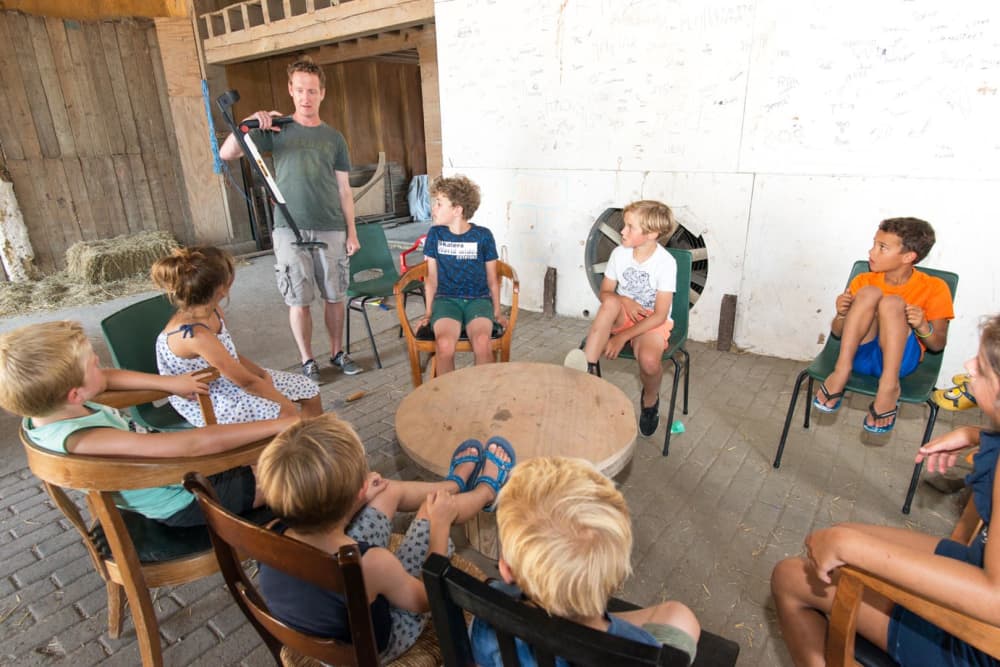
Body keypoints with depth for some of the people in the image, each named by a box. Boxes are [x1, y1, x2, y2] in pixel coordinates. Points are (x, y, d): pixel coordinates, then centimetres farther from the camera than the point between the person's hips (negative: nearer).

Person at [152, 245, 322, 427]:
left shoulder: (212, 311, -7)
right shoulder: (195, 334, -32)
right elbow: (246, 382, -27)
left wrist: (263, 375, -10)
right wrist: (285, 403, -17)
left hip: (226, 378, 8)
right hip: (205, 402, -8)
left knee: (310, 391, 5)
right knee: (287, 413, -25)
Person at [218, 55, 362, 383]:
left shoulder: (334, 138, 10)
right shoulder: (275, 130, 5)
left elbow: (344, 190, 9)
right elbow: (226, 153, -3)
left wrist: (352, 231, 4)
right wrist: (247, 123, -18)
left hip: (331, 230, 2)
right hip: (290, 230, -1)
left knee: (335, 296, 7)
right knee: (299, 300, 3)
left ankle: (337, 352, 25)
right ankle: (307, 360, 18)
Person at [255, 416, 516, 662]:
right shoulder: (371, 564, -40)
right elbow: (427, 599, -18)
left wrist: (357, 497, 4)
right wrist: (440, 524, -11)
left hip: (314, 632, 5)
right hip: (371, 650, -4)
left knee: (388, 491, 6)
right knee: (436, 507, 0)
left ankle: (455, 483, 35)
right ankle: (486, 491, 34)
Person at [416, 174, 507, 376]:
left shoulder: (483, 236, 0)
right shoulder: (435, 234, 5)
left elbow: (492, 279, 9)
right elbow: (432, 278, 11)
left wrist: (497, 312, 7)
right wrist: (428, 312, 8)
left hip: (478, 299, -1)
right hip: (446, 299, 1)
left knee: (482, 342, -33)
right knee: (444, 343, -32)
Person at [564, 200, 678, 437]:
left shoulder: (666, 263, -17)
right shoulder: (619, 253, -5)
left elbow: (659, 315, -18)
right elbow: (604, 292, 4)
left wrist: (622, 337, -25)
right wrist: (624, 301, -20)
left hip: (652, 322, -3)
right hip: (624, 316, 3)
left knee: (649, 360, -34)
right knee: (611, 302, -34)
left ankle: (650, 400, 2)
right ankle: (587, 368, -33)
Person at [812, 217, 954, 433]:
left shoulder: (934, 288, 1)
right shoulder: (864, 281, 7)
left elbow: (938, 345, 3)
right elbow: (837, 333, 9)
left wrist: (923, 326, -19)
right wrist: (842, 314, -14)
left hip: (900, 358, -2)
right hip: (861, 354, 2)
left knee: (892, 302, -28)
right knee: (869, 293, -22)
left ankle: (889, 385, -31)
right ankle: (841, 370, -28)